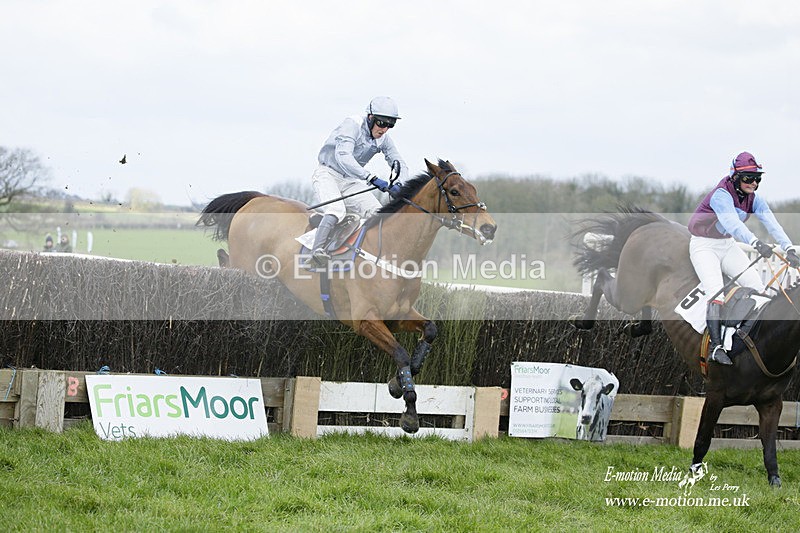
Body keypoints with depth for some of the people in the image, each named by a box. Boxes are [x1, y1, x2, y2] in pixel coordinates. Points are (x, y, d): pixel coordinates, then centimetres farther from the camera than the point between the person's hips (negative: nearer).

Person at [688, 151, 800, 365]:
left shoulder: (754, 199, -6)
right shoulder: (721, 195, -28)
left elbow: (771, 223, -19)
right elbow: (732, 223, -44)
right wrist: (756, 243, -60)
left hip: (728, 246, 7)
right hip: (704, 247, -7)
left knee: (758, 289, -4)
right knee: (716, 296, -23)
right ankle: (716, 348, -23)